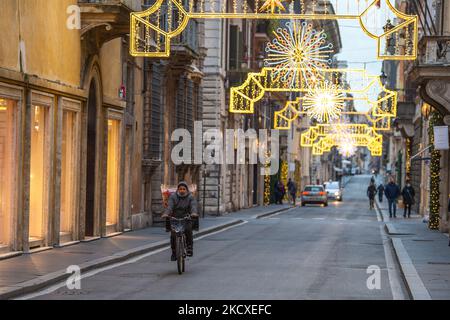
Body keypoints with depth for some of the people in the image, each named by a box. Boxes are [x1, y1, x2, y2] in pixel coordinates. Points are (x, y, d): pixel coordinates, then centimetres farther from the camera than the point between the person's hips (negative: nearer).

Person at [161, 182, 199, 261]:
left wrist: (194, 213, -39)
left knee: (188, 229, -29)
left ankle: (189, 247, -13)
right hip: (175, 219, 1)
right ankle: (174, 252, 3)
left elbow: (193, 206, -17)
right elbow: (170, 206, -14)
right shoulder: (173, 197, 2)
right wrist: (166, 214, -34)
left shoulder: (190, 197, 1)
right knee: (173, 235, -15)